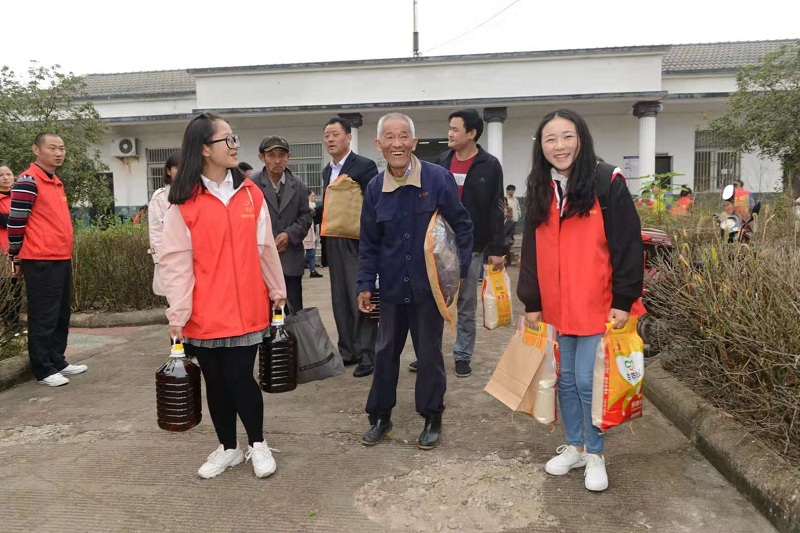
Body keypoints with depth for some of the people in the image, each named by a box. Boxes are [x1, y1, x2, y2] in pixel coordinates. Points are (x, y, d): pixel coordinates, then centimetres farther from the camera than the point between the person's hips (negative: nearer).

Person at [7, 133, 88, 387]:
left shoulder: (56, 182, 17)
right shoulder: (28, 181, -11)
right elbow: (16, 222, -12)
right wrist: (17, 258, -6)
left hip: (62, 259, 9)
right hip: (41, 261, -9)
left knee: (61, 315, 14)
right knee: (43, 317, -1)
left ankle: (58, 362, 24)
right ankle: (43, 370, 7)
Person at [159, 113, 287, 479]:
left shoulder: (250, 192, 4)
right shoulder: (183, 202, -5)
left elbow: (265, 247, 8)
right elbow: (176, 260, -6)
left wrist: (277, 290, 13)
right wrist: (178, 311, -11)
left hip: (246, 308, 1)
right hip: (204, 312, 0)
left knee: (239, 377, -1)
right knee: (215, 381, 12)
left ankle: (257, 444, 23)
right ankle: (228, 448, 31)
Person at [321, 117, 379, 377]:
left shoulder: (364, 166, -8)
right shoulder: (327, 170, 15)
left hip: (357, 243, -7)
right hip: (333, 244, 8)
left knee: (360, 299, -3)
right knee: (340, 300, 12)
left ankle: (367, 355, 5)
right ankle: (347, 351, 23)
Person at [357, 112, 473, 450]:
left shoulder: (438, 179, -10)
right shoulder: (375, 188, 1)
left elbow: (462, 226, -3)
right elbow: (369, 243, 7)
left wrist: (459, 271, -7)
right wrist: (365, 285, 3)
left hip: (430, 285, -3)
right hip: (392, 287, 3)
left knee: (429, 353, 9)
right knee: (385, 352, 12)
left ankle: (432, 419, 26)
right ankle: (380, 416, 29)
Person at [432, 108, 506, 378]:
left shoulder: (490, 166, -4)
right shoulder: (441, 162, 7)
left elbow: (496, 209, -6)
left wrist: (496, 248, -9)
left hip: (472, 247, -3)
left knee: (467, 307, 8)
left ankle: (462, 356, 20)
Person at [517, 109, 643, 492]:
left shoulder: (608, 183, -9)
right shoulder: (541, 190, 7)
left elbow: (627, 245, -8)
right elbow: (531, 252, 10)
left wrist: (623, 300, -11)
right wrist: (531, 302, 7)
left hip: (598, 307, -5)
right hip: (555, 308, 5)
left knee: (588, 381, -2)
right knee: (565, 379, 13)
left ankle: (595, 454, 20)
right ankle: (574, 446, 31)